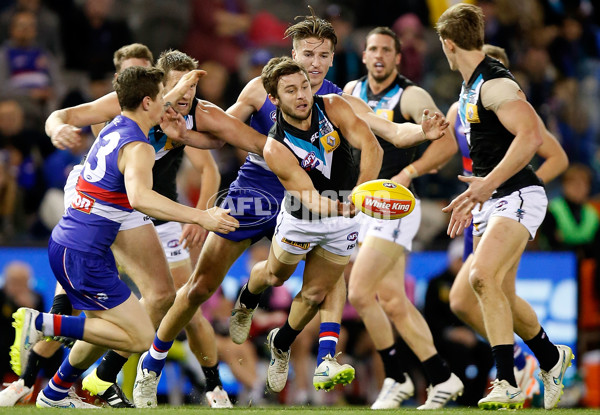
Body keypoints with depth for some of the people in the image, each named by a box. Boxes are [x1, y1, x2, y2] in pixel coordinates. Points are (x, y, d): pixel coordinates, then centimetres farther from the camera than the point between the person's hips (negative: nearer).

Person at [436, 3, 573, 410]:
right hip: (490, 203, 10)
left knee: (483, 276, -26)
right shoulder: (471, 87, 16)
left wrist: (489, 184, -32)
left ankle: (508, 383, -25)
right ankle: (552, 358, 34)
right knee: (501, 296, 12)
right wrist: (473, 198, 30)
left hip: (517, 197, -10)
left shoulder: (495, 83, -16)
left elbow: (531, 135, -28)